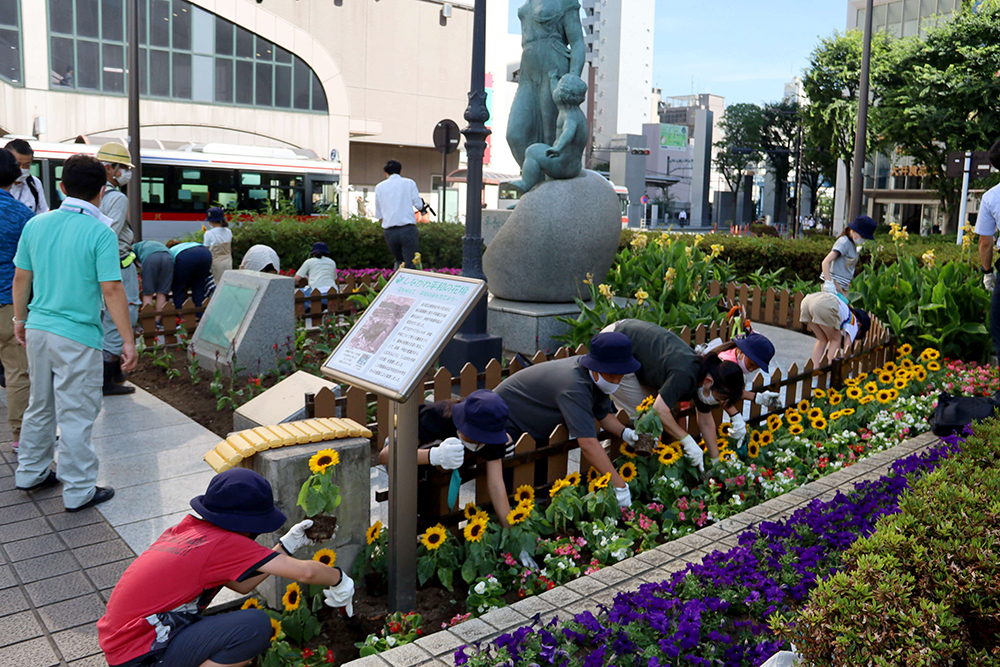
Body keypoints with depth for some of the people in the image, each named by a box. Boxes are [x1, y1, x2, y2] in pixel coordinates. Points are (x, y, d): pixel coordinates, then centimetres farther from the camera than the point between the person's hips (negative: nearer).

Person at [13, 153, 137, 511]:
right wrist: (128, 341, -13)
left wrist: (20, 319, 23)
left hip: (38, 328, 6)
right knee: (76, 414, 3)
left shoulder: (36, 224, 3)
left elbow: (21, 277, 10)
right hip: (77, 335, -6)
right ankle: (78, 491, 13)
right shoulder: (100, 232, -15)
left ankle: (31, 472, 36)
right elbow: (111, 290, -18)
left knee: (40, 405, 22)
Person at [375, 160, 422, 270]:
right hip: (408, 228, -3)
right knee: (411, 264, -2)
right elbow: (419, 205, 2)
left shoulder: (379, 187, 13)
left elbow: (378, 215, 13)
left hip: (389, 231, 3)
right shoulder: (409, 183, 7)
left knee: (399, 261, 22)